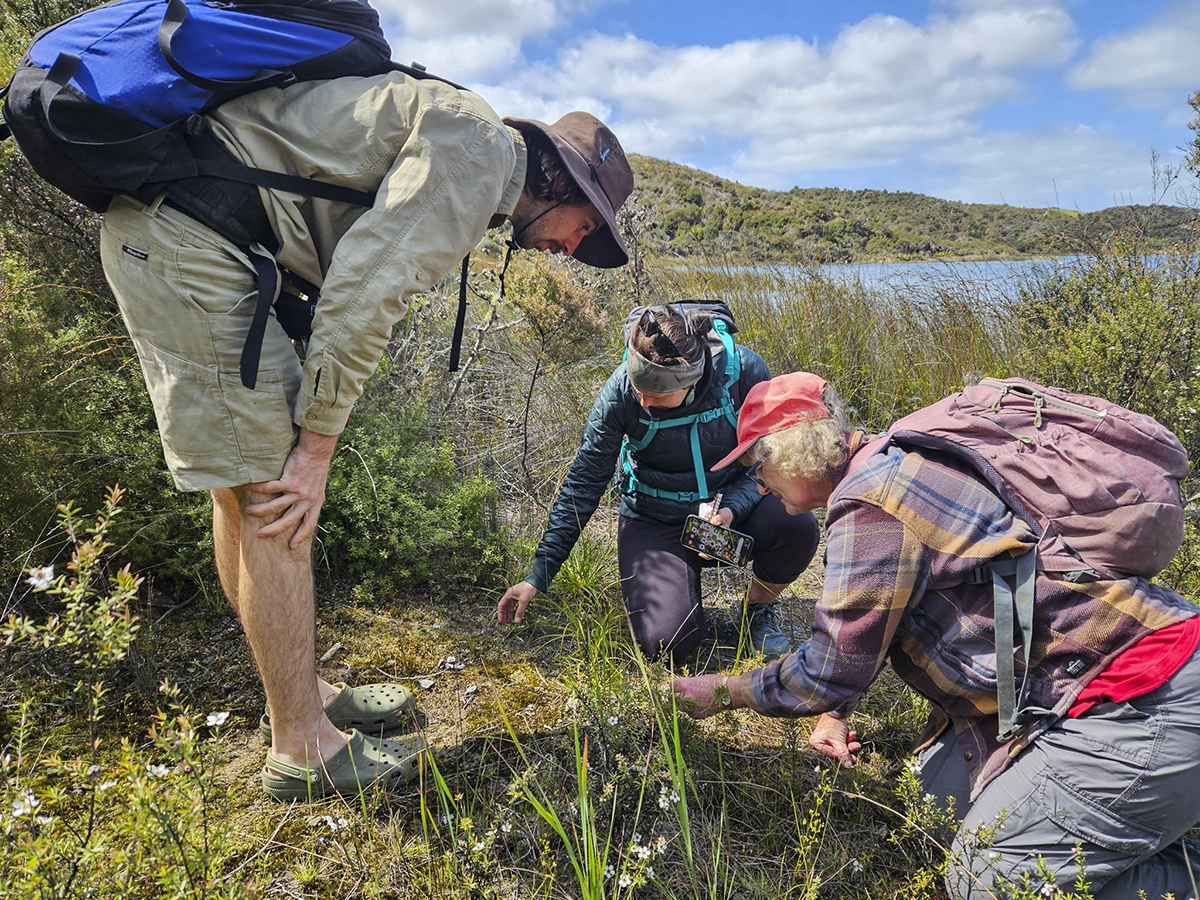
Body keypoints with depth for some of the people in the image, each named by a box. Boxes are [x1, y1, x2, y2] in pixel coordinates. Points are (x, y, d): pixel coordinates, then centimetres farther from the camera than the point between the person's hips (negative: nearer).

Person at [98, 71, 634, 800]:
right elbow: (364, 291, -21)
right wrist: (319, 444, -13)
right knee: (270, 492, -8)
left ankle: (303, 693, 25)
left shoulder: (457, 168, 20)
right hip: (185, 236, -11)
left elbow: (357, 286, 17)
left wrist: (309, 437, 10)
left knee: (246, 487, 12)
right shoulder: (477, 148, -11)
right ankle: (304, 746, 3)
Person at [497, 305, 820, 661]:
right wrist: (538, 576, -12)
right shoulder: (622, 390, -20)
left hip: (731, 503, 1)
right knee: (666, 642, -22)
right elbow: (585, 481, -12)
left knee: (798, 527, -31)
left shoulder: (744, 369, -20)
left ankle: (757, 607, 3)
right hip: (654, 520, -1)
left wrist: (731, 510, -28)